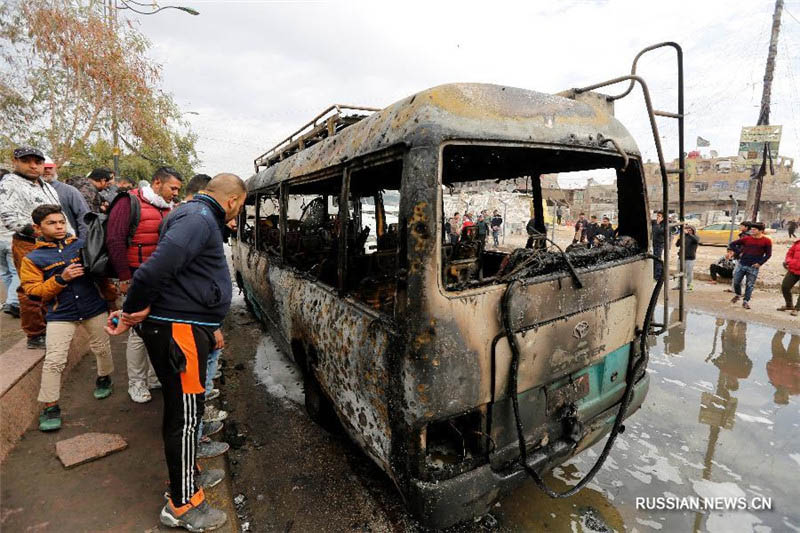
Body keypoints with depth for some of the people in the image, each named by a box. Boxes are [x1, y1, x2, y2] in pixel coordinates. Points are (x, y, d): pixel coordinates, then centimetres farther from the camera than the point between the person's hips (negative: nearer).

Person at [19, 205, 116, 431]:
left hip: (94, 308, 2)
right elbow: (32, 291, -6)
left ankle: (103, 378, 43)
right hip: (60, 315, -1)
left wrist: (110, 294, 8)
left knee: (102, 348, 16)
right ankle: (50, 407, 11)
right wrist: (61, 279, -20)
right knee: (53, 361, -3)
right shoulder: (32, 258, -2)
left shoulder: (82, 245, 2)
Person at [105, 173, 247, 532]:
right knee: (185, 414, 2)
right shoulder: (199, 218, -16)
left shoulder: (202, 218, 18)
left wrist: (210, 325, 23)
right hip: (177, 331, -11)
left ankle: (187, 475, 40)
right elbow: (157, 267, -30)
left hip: (186, 327, 11)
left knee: (182, 409, 22)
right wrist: (135, 309, -15)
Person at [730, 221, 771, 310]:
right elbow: (732, 244, 11)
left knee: (750, 285, 1)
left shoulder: (766, 241, -3)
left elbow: (768, 254, 0)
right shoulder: (746, 238, 2)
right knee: (736, 282, 7)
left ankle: (746, 301, 11)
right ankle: (738, 295, 31)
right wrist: (740, 252, 2)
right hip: (741, 265, 2)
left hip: (753, 267, -2)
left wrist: (760, 263, -8)